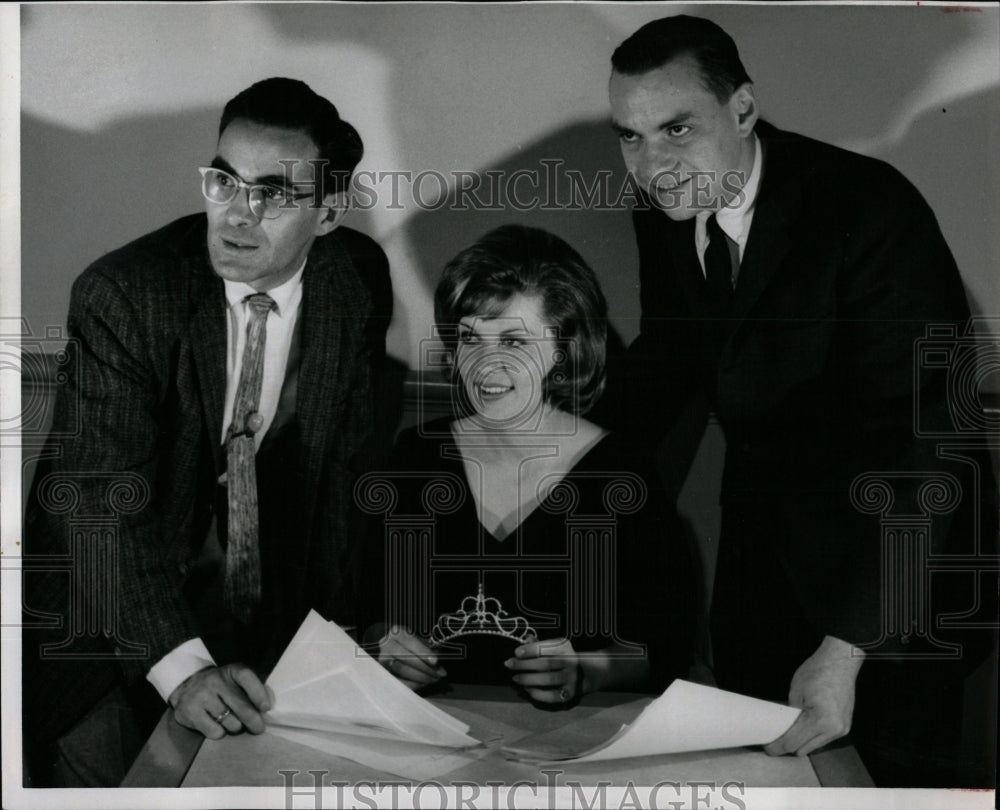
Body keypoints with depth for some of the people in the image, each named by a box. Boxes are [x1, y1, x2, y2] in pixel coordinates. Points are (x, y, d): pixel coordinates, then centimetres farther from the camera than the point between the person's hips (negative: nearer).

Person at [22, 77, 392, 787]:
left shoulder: (359, 280, -5)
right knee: (98, 760, -23)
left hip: (271, 614, 3)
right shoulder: (121, 294, -18)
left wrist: (332, 614, -1)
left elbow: (347, 457, 5)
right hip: (115, 605, -3)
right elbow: (102, 504, -24)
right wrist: (181, 666, -34)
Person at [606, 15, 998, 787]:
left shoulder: (872, 209, -26)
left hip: (895, 551, -6)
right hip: (763, 542, 6)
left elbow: (921, 436, -30)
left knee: (903, 767, 6)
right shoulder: (663, 216, -5)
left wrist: (845, 651, -35)